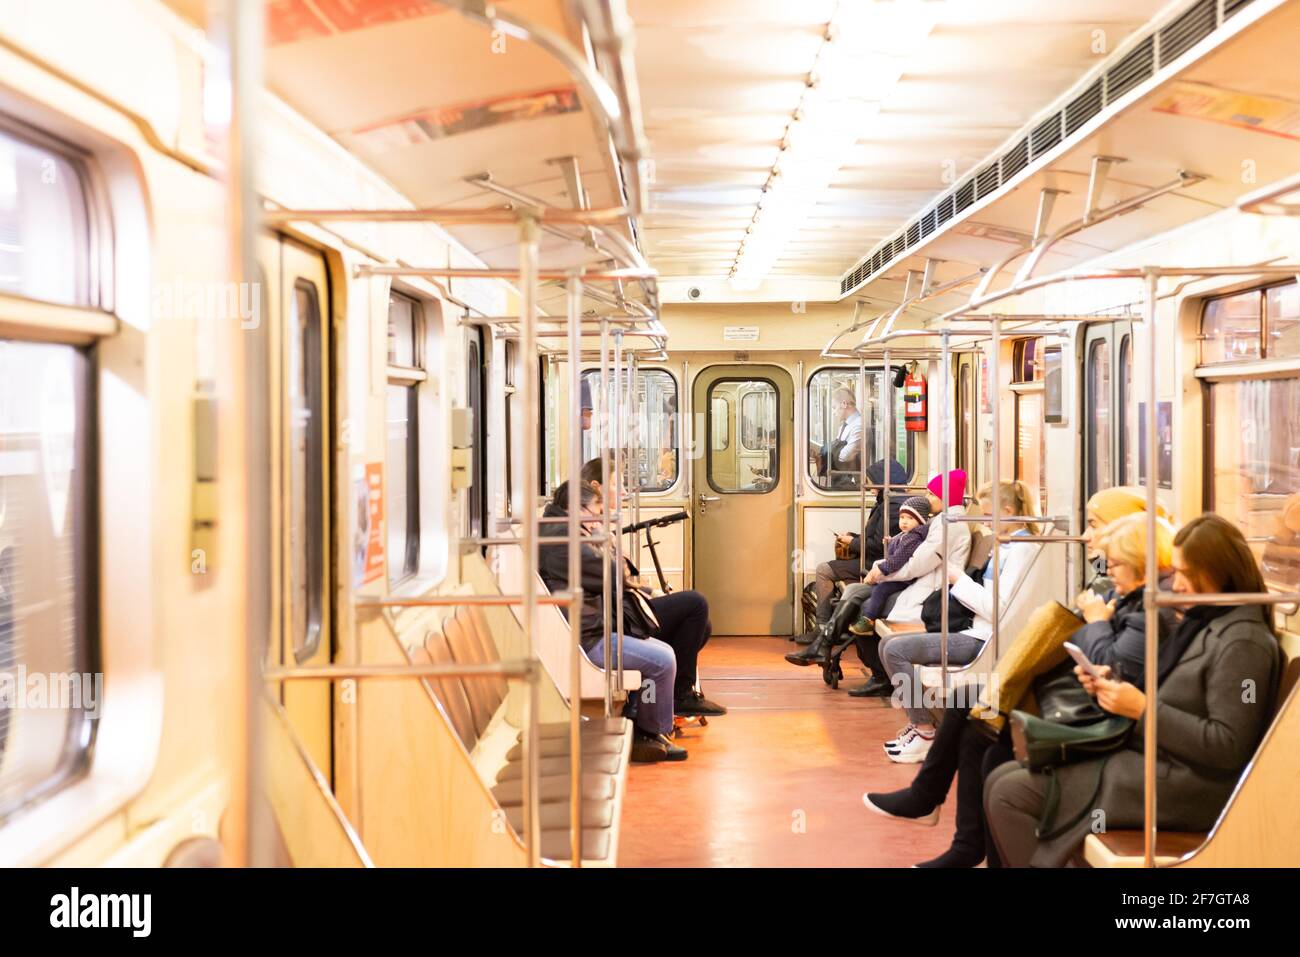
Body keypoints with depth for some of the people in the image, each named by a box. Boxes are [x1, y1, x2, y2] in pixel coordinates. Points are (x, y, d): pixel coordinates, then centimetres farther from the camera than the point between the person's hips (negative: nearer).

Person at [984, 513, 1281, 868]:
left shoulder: (1243, 641, -16)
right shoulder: (1202, 620, 13)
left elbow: (1227, 746, -21)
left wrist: (1143, 709, -20)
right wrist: (1111, 683, 0)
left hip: (1184, 786, -10)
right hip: (1144, 753, 10)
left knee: (1009, 794, -14)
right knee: (1002, 779, 3)